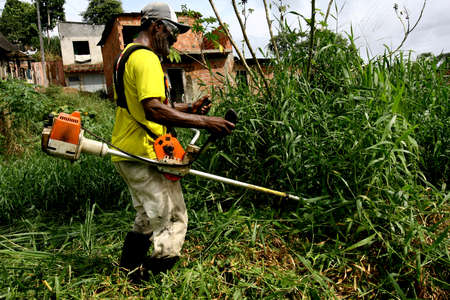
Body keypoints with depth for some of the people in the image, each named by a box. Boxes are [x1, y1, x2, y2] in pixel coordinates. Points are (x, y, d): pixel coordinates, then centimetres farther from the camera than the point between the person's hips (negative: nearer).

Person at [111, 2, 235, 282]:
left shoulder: (129, 55, 21)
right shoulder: (146, 58, -15)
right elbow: (154, 111, -28)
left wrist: (188, 108, 13)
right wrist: (204, 122, -26)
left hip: (127, 153, 11)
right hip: (145, 155, -11)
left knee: (149, 219, 23)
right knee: (174, 220, -3)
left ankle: (130, 272, 36)